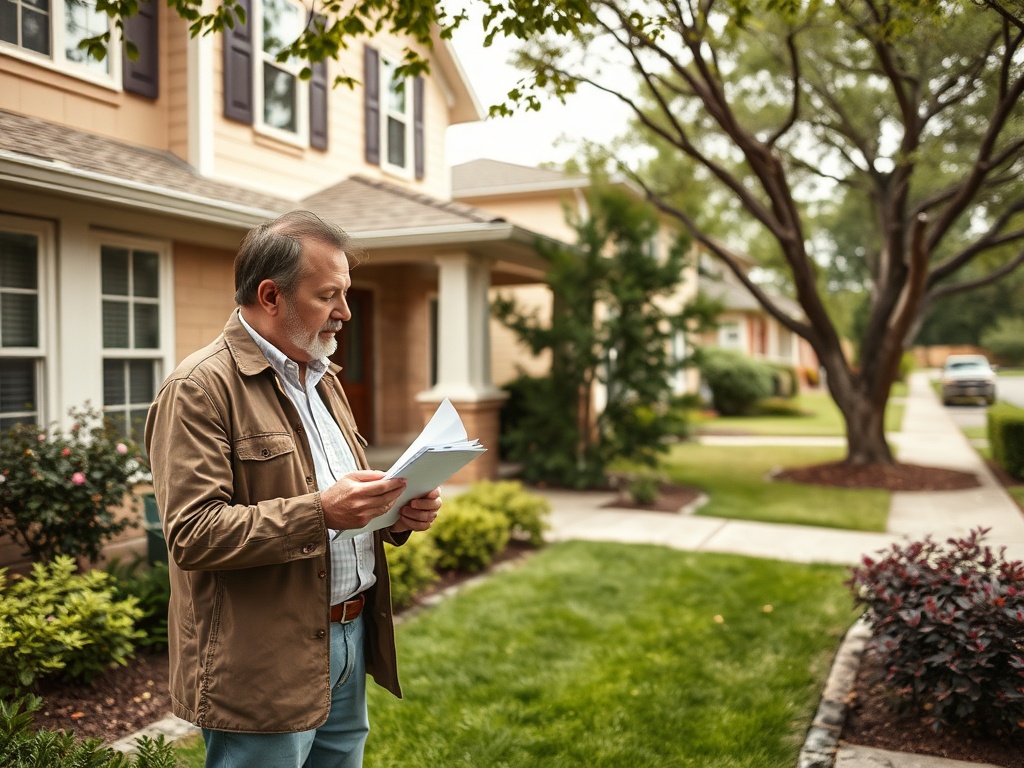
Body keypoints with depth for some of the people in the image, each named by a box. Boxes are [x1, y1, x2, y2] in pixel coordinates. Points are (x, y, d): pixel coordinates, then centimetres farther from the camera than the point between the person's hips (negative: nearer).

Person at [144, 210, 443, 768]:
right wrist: (319, 512, -27)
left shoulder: (322, 378, 15)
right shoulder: (201, 387, -13)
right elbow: (192, 534, -20)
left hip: (348, 643, 8)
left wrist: (396, 513, 0)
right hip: (265, 666, -8)